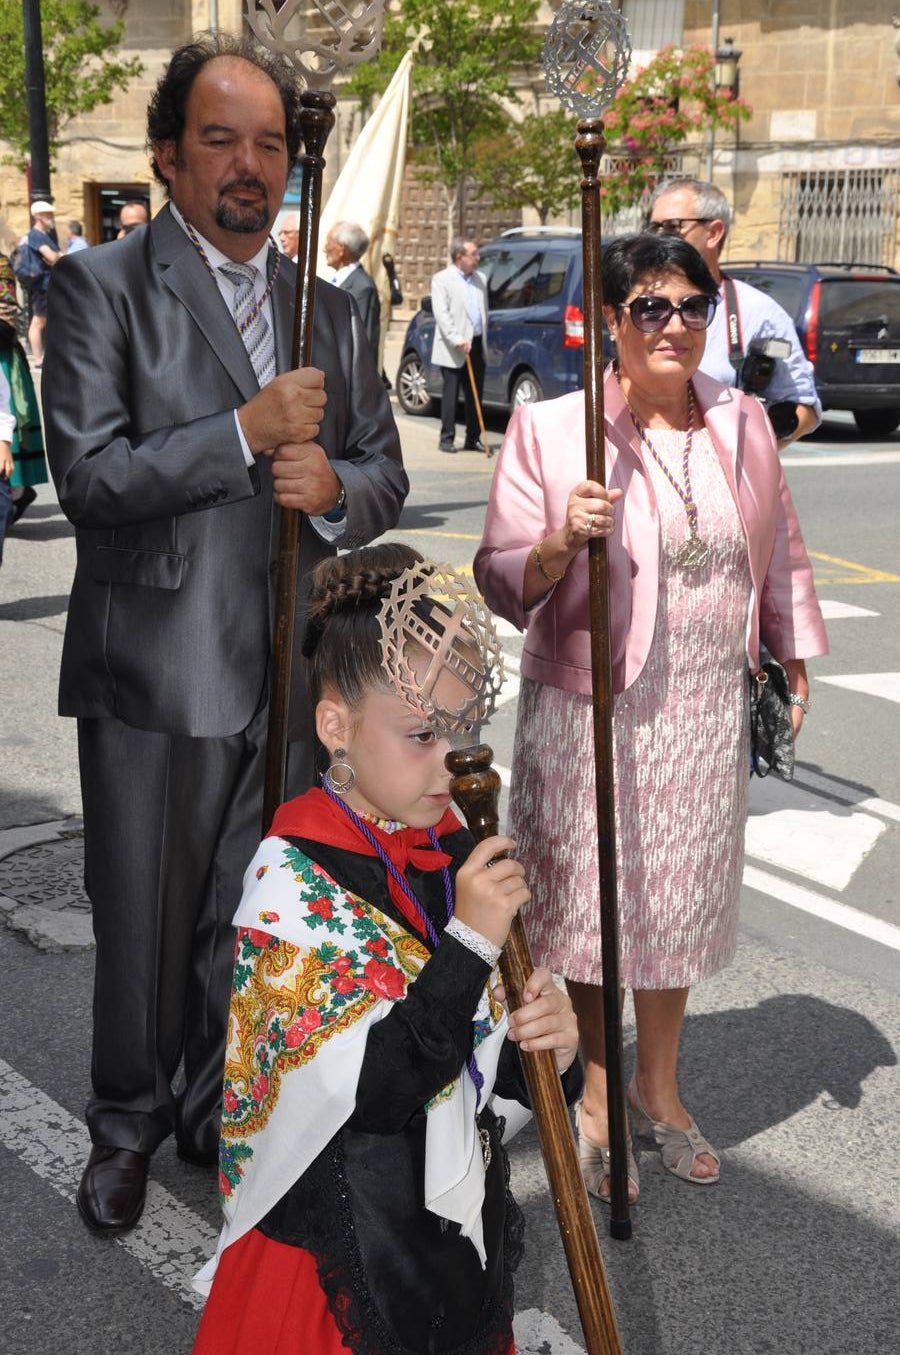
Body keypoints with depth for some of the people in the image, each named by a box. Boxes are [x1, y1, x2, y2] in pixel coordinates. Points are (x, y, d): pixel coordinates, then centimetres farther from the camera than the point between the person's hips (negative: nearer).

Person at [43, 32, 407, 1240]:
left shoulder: (330, 312, 10)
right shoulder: (102, 287, -5)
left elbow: (387, 475, 14)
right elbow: (90, 480, -14)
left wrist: (333, 485, -9)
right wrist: (251, 430, -19)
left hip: (290, 677, 4)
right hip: (153, 679, -4)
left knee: (250, 923, 17)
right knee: (141, 925, 10)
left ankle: (221, 1114, 37)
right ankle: (127, 1126, 33)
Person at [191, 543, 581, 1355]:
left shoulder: (460, 856, -2)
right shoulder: (291, 881, -19)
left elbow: (488, 1067, 7)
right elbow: (367, 1097, -25)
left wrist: (549, 1054, -15)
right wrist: (469, 943, -28)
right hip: (338, 1258, -5)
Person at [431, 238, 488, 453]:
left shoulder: (479, 280, 15)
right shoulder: (441, 279, -4)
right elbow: (441, 313, -13)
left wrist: (484, 340, 12)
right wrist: (457, 339, -23)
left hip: (476, 345, 6)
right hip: (453, 350, -6)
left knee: (475, 395, 8)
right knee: (451, 393, -2)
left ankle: (473, 439, 14)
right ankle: (447, 439, 4)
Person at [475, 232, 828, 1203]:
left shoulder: (741, 423, 4)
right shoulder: (550, 430, -10)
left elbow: (778, 548, 16)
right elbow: (502, 581, -10)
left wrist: (793, 658, 17)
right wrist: (562, 542, -29)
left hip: (707, 711, 4)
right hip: (591, 705, -3)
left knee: (681, 896, 14)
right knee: (592, 897, 6)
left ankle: (658, 1086, 35)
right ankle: (598, 1096, 28)